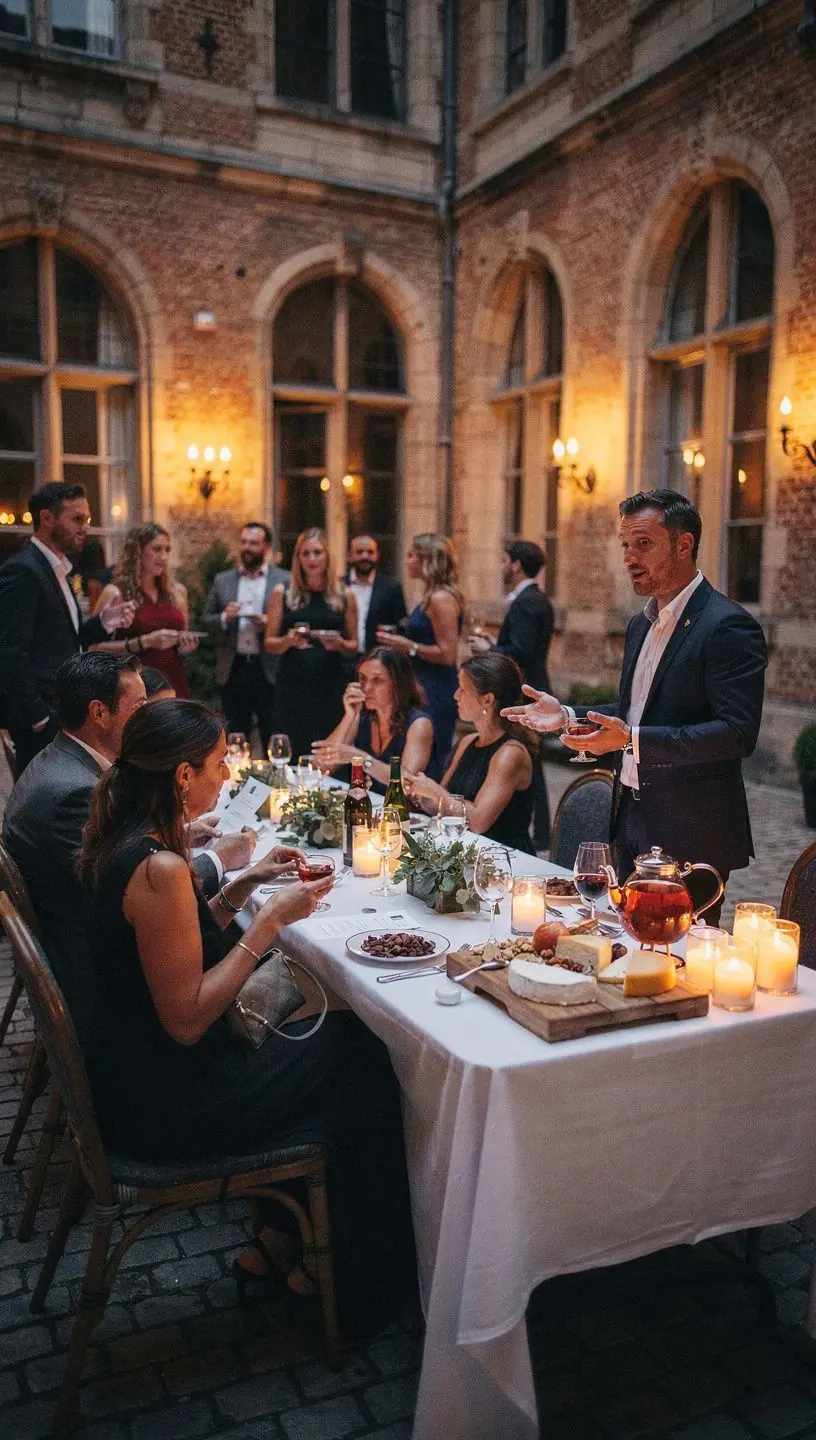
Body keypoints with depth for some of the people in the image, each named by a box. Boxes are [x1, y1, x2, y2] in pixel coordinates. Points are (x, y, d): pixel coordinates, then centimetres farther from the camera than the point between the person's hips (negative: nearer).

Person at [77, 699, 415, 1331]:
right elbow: (186, 1019, -26)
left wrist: (244, 885, 4)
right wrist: (271, 921, -22)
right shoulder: (159, 868, -28)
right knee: (366, 1056, 6)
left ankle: (282, 1237, 25)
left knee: (340, 1037, 17)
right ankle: (355, 1272, 25)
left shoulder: (124, 842, 2)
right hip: (165, 1106, -9)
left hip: (136, 1071, 9)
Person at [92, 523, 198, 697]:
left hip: (174, 684, 4)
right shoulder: (115, 593, -3)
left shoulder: (177, 591, 10)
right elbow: (97, 647, -9)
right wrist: (144, 642, -17)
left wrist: (186, 646, 1)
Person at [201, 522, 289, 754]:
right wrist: (224, 617, -9)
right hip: (233, 671, 3)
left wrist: (269, 624, -17)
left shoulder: (285, 580, 2)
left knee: (273, 741, 2)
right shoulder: (222, 580, 11)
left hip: (269, 671, -3)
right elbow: (205, 621, 11)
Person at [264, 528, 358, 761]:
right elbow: (269, 644, 6)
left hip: (330, 687, 0)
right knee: (291, 755, -3)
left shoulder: (344, 595, 7)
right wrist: (288, 640, -14)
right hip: (292, 687, 0)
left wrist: (339, 644, -10)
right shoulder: (282, 593, 6)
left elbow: (354, 646, 11)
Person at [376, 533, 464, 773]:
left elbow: (447, 654, -21)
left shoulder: (441, 598, -15)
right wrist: (400, 643, 13)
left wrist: (408, 646, -13)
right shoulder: (431, 596, 15)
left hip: (436, 694, -10)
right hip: (426, 690, 10)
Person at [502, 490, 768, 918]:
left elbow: (738, 733, -23)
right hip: (633, 822, 8)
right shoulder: (641, 623, 12)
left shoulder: (729, 626, -16)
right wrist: (567, 716, 6)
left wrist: (633, 739, -29)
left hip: (691, 835, -8)